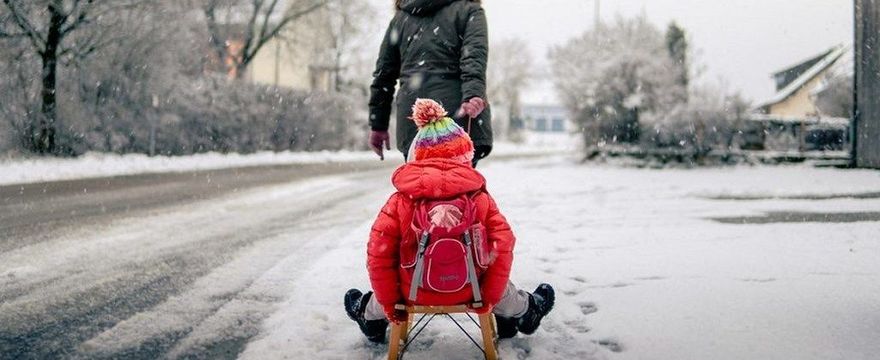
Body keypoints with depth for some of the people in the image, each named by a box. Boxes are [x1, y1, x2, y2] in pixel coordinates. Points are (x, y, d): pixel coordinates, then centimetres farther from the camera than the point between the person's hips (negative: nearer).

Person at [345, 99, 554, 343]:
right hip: (467, 292, 1)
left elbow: (379, 254, -9)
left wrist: (389, 302, 2)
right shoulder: (480, 198, -7)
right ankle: (524, 311, 56)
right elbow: (502, 247, -9)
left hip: (414, 293, 0)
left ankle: (371, 317, 58)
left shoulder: (400, 200, -8)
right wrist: (489, 297, 2)